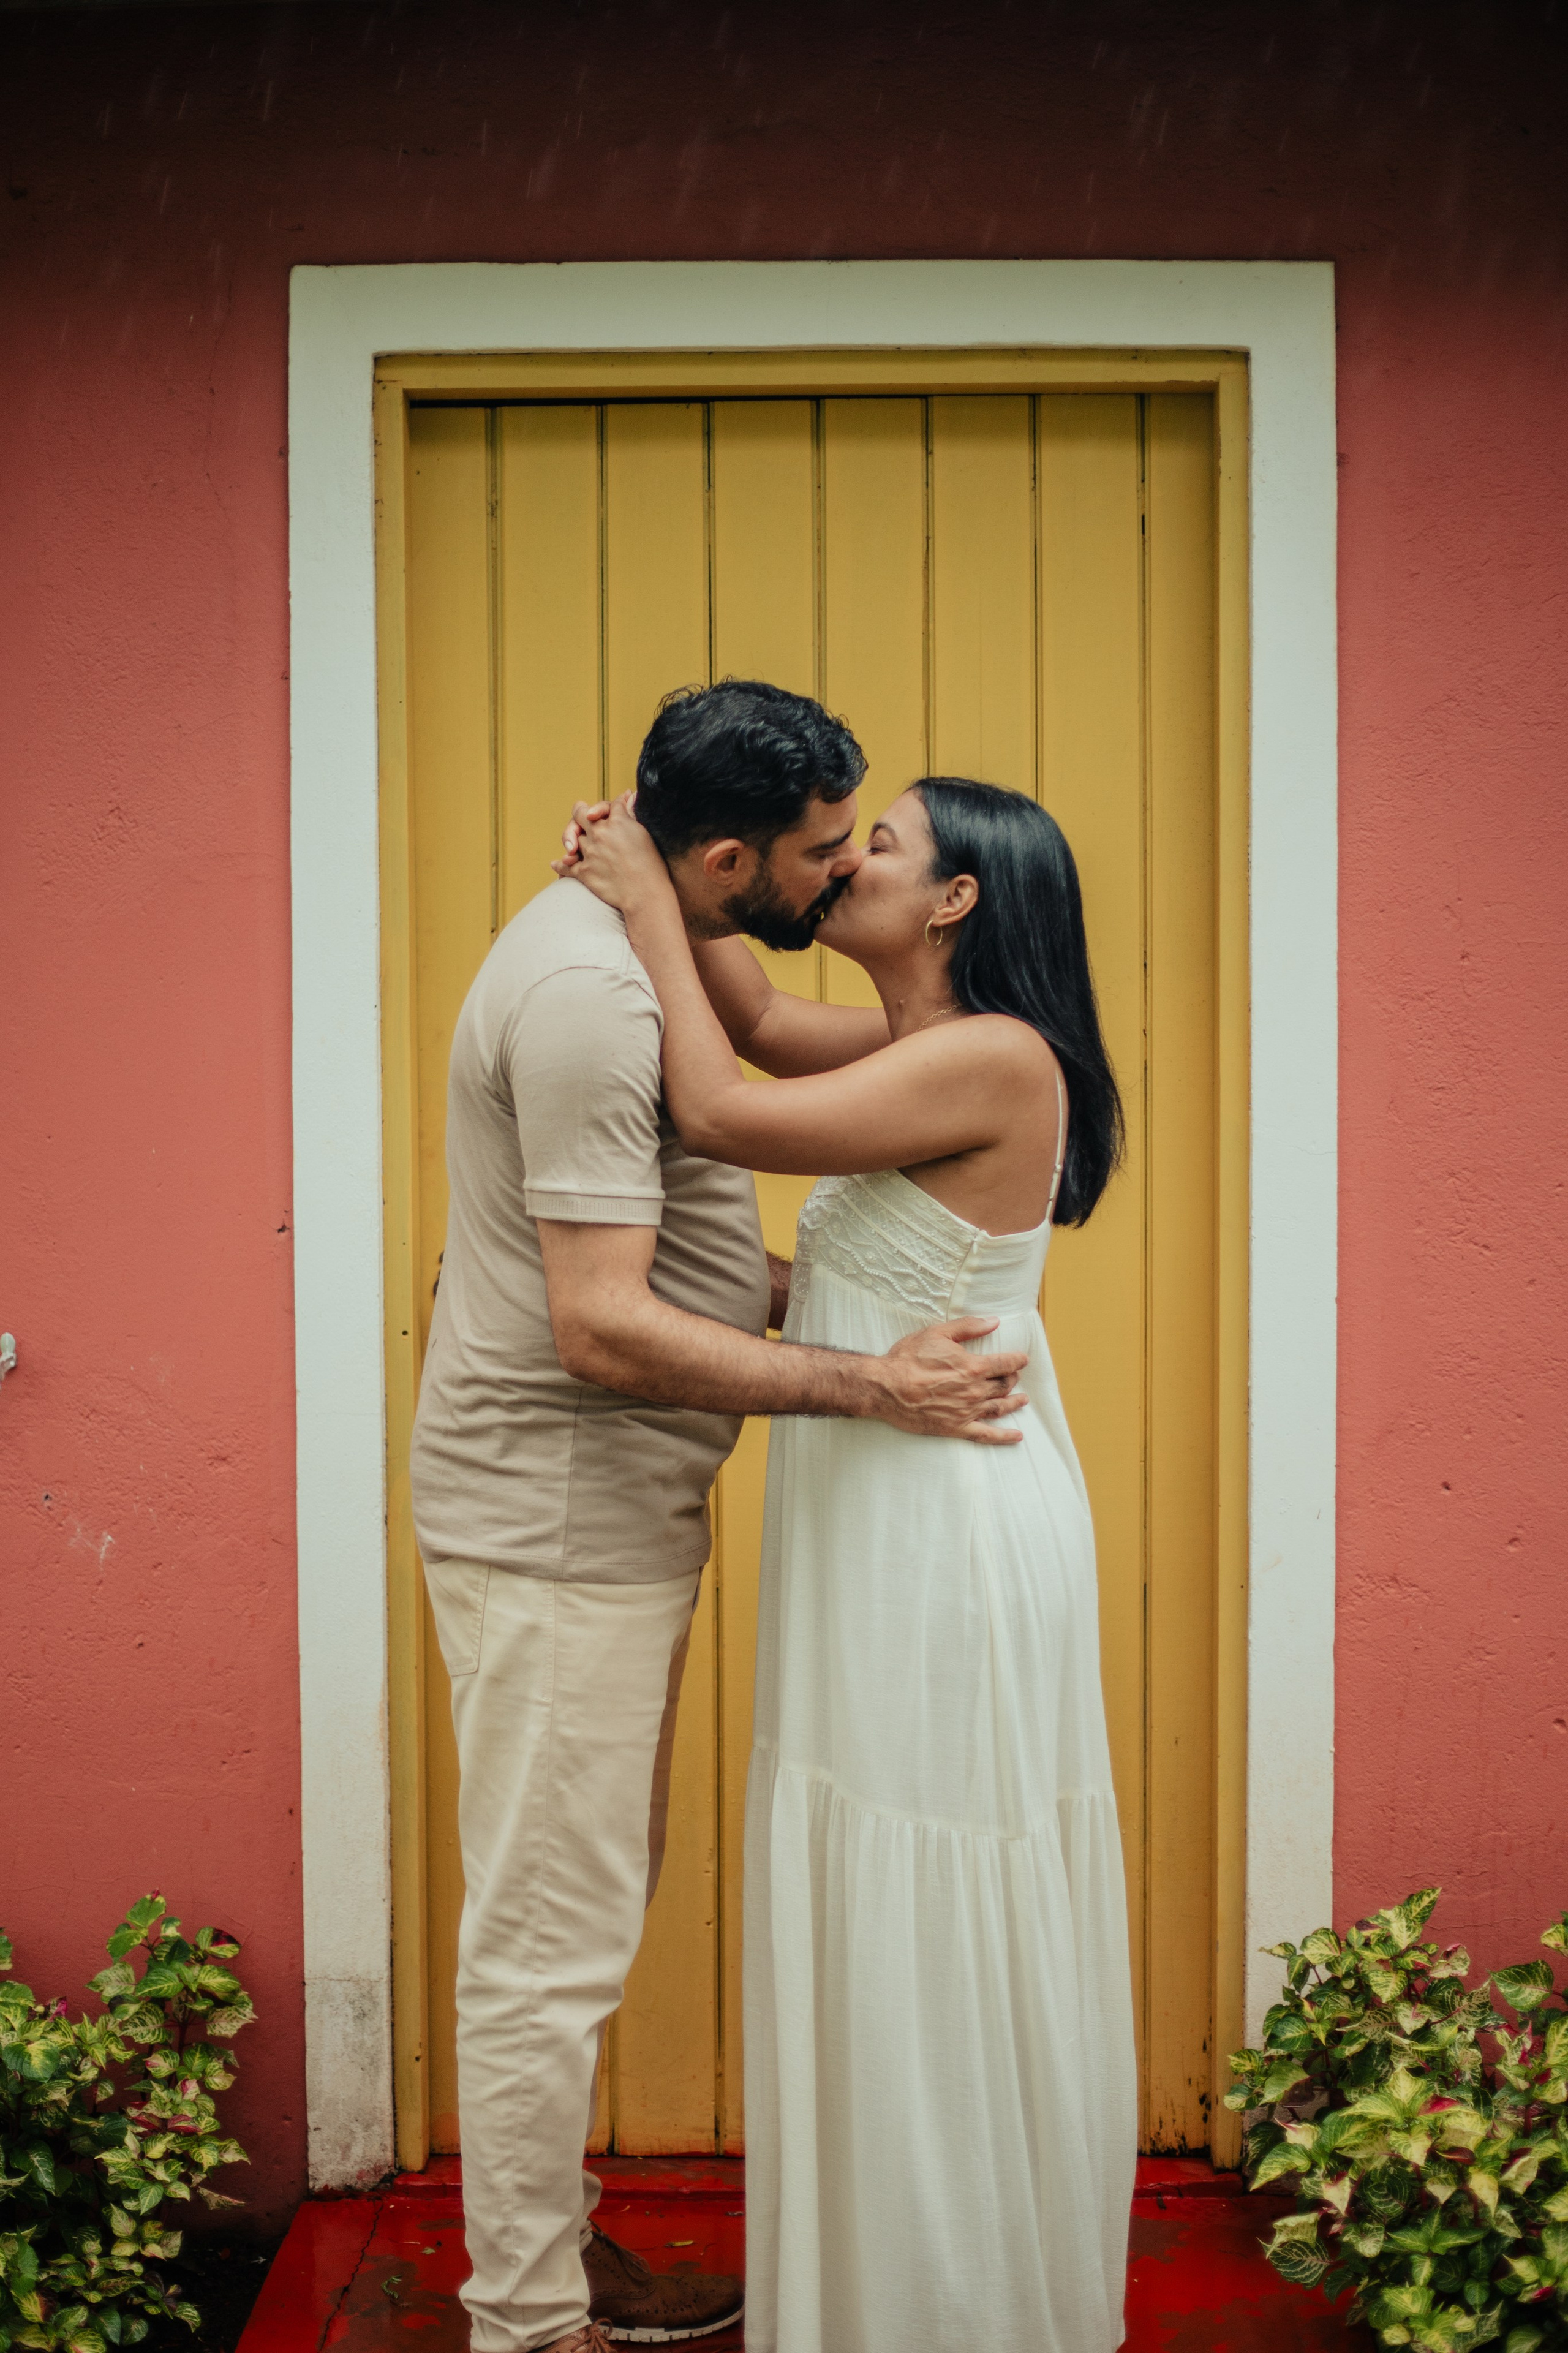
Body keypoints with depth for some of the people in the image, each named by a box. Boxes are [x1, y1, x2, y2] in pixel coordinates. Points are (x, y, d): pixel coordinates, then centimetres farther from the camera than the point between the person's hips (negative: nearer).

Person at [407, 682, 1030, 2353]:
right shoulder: (589, 992, -22)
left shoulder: (620, 946, 12)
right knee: (550, 1942, 1)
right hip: (555, 1522, -11)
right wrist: (864, 1385, -23)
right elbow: (603, 1326, -27)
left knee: (574, 1918, 19)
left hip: (609, 1513, 11)